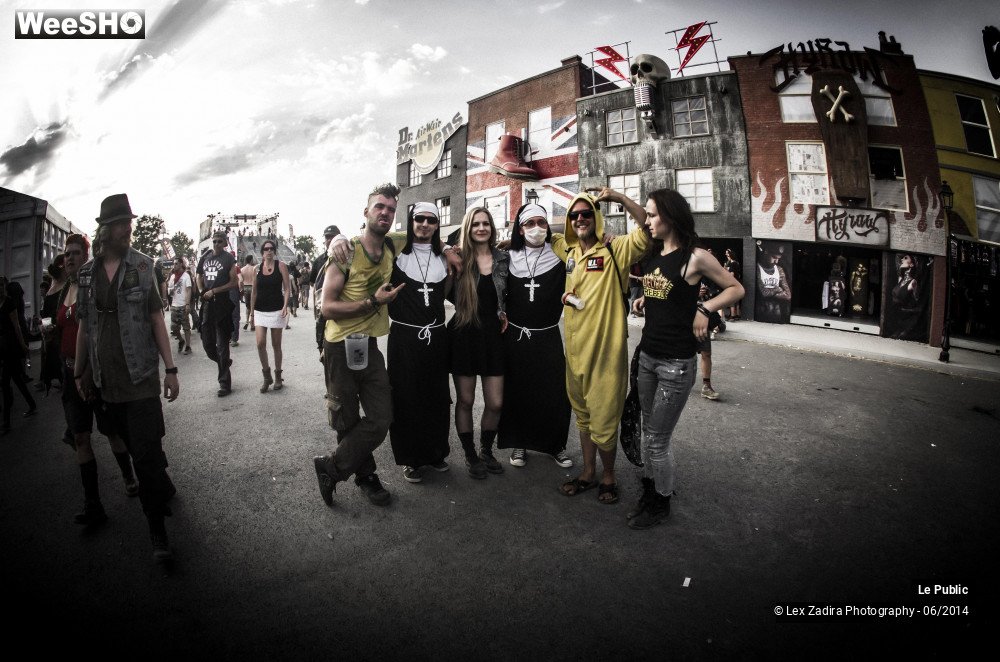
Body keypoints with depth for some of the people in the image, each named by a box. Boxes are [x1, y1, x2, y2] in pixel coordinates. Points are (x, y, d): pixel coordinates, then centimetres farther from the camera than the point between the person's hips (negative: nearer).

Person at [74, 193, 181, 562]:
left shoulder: (143, 266, -3)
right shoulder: (87, 272, 5)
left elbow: (157, 319, -3)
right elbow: (84, 326, 12)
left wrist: (170, 368, -7)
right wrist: (80, 372, 14)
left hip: (141, 378, -3)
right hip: (107, 382, 3)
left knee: (147, 454, -4)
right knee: (137, 448, 12)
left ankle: (157, 530, 7)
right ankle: (164, 489, 36)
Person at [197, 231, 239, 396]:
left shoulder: (229, 259, -4)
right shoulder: (205, 257, 12)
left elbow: (234, 282, -8)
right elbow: (200, 277, 23)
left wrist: (214, 291, -12)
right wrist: (202, 292, 6)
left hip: (222, 304, -6)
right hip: (207, 304, 6)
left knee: (222, 345, -2)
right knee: (207, 343, 10)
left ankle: (225, 384, 5)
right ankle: (225, 362, 37)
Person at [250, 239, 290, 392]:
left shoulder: (280, 266, -1)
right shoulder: (257, 269, 7)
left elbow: (286, 288, -4)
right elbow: (254, 292, 12)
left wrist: (285, 306, -18)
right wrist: (252, 312, 10)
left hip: (276, 310, -2)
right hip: (260, 311, 2)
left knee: (276, 344, 5)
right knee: (260, 343, -8)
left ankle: (278, 377, 19)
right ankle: (266, 376, 8)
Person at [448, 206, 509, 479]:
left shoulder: (503, 259, 4)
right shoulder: (458, 259, -4)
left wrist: (505, 314, 5)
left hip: (493, 334, 3)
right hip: (464, 334, -2)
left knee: (495, 403, 4)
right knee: (465, 400, 7)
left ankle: (487, 450, 29)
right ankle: (470, 455, 26)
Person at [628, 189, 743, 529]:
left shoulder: (695, 257, -11)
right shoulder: (652, 254, 7)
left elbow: (736, 288, -2)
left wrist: (705, 309, -15)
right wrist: (645, 299, 6)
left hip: (676, 362, -6)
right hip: (647, 355, 7)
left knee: (657, 439, 2)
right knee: (648, 432, 17)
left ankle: (661, 503, 23)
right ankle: (649, 491, 34)